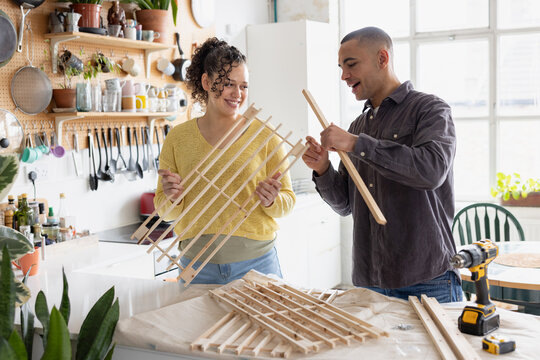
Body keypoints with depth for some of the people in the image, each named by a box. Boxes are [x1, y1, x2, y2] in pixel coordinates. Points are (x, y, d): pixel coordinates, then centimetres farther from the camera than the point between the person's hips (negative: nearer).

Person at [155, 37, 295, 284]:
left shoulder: (264, 134, -1)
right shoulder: (178, 138, 3)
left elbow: (288, 201, 2)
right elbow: (167, 212, 8)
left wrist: (271, 201, -19)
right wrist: (172, 198, -13)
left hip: (256, 263, -1)